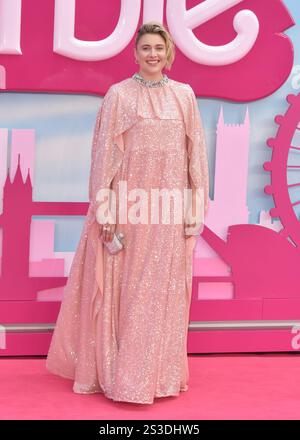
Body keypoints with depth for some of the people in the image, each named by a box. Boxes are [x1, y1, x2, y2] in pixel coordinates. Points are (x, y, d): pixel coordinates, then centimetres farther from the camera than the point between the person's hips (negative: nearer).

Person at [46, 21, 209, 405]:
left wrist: (196, 206, 2)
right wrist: (107, 210, -10)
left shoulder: (184, 95, 7)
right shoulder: (119, 94, -1)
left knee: (165, 289, 8)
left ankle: (160, 371, 20)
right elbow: (105, 154, -4)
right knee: (127, 288, 3)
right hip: (130, 202, -2)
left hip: (170, 206, 3)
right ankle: (119, 373, 14)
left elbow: (195, 152, 7)